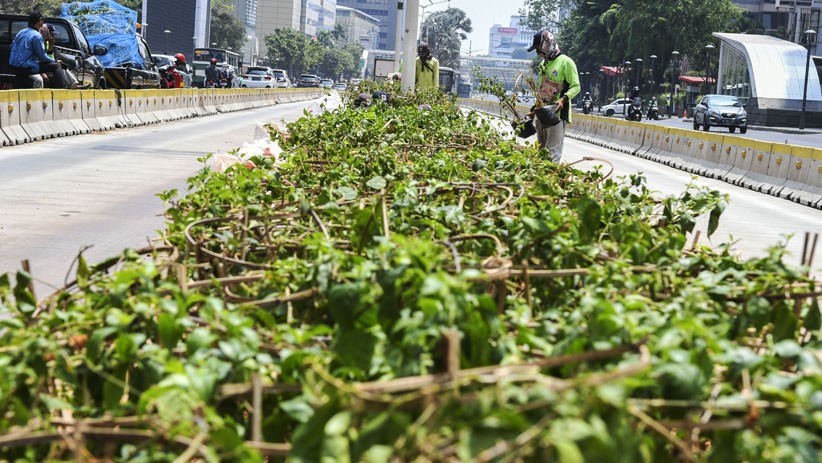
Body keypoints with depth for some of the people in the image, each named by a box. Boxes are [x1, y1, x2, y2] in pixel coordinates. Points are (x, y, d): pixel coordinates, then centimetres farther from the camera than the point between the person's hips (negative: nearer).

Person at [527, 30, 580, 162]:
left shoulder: (566, 62, -6)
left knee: (553, 151, -13)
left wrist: (563, 99, -25)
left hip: (557, 113, -8)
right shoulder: (543, 64, 19)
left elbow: (575, 87, -9)